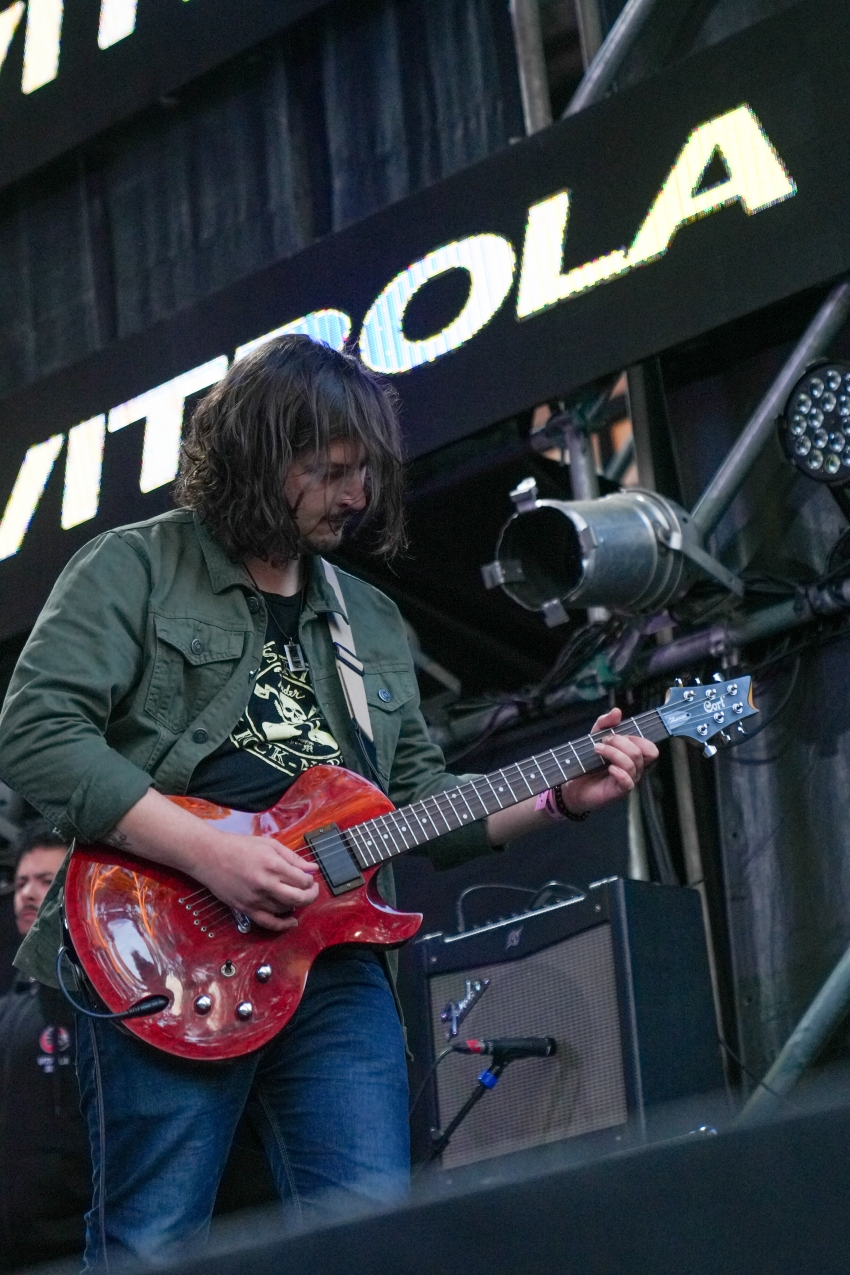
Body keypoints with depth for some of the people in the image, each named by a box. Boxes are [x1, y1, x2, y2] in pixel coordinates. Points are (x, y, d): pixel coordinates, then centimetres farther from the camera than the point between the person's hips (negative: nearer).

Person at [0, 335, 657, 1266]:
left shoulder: (371, 620, 23)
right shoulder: (131, 571, 2)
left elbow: (422, 803, 25)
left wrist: (561, 796, 9)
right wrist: (208, 851, -18)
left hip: (331, 963, 6)